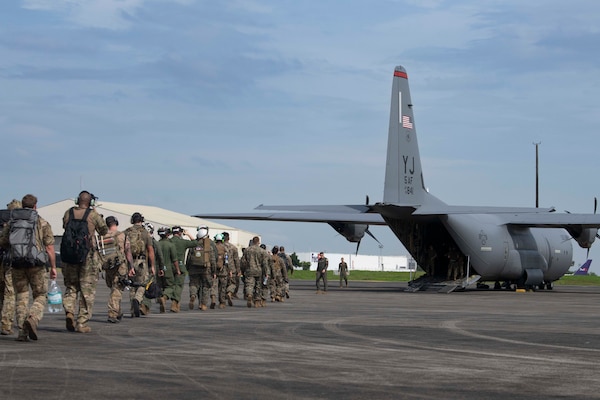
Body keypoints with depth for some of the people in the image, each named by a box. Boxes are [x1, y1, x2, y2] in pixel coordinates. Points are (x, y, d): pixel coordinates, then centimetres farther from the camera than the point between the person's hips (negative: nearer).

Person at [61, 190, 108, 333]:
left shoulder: (68, 213, 3)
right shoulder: (93, 214, -5)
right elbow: (104, 230, 8)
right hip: (88, 256, -3)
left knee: (71, 286, 16)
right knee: (87, 290, 5)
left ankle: (69, 311, -9)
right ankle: (82, 323, 2)